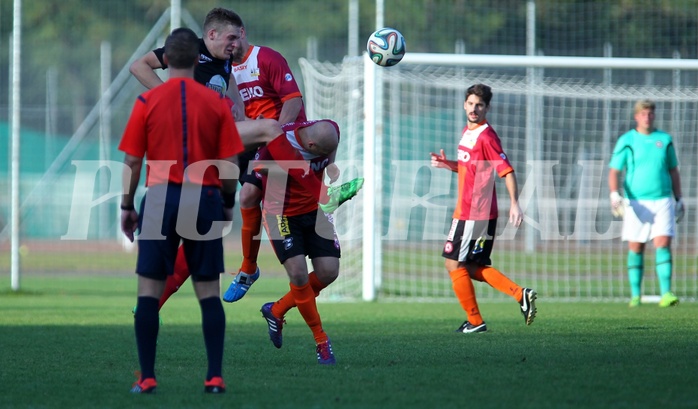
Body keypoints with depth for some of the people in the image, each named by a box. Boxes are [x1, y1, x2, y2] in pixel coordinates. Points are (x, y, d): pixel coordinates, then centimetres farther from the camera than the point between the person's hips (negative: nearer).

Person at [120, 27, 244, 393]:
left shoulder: (147, 102, -1)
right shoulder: (216, 102, 1)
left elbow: (132, 161, -1)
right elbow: (229, 164, 0)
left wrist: (127, 207, 10)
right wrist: (228, 204, 14)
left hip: (160, 199, -1)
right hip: (205, 199, 1)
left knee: (149, 289, 4)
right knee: (208, 291, 6)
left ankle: (147, 377, -1)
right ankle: (215, 376, 0)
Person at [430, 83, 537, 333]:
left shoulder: (486, 136, -16)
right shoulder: (467, 132, 13)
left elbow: (507, 171, -21)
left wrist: (514, 204, -31)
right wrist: (447, 164, 9)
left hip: (474, 214, -9)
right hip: (466, 211, 9)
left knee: (454, 264, -2)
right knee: (474, 268, 12)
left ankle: (475, 321, 4)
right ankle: (520, 295, 9)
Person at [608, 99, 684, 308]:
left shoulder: (665, 140, 9)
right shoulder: (626, 141, 1)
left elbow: (673, 172, 17)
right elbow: (614, 172, -2)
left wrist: (679, 200, 17)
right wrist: (615, 195, -19)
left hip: (662, 201, 1)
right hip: (636, 203, -1)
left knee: (663, 245, -11)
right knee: (635, 248, 3)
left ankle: (666, 293, -17)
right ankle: (635, 295, 11)